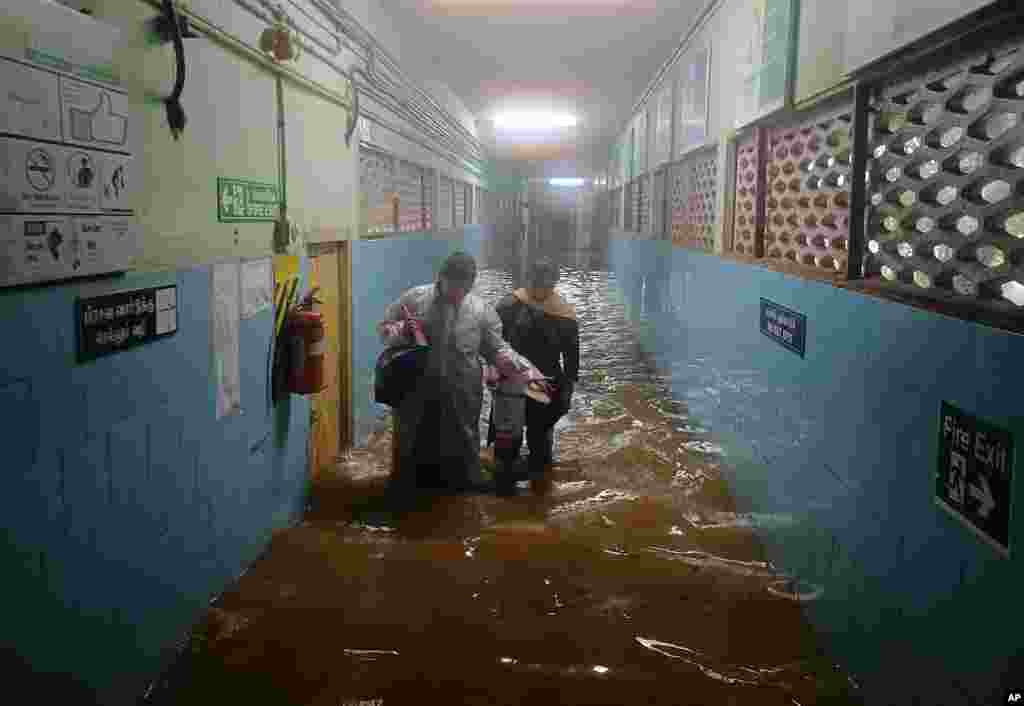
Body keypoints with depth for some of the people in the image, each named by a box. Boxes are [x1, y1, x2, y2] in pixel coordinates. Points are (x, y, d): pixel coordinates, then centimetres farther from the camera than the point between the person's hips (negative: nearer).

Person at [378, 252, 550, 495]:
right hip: (416, 392, 0)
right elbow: (383, 329, 3)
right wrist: (402, 331, -20)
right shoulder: (414, 298, -5)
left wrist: (528, 374, -10)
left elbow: (498, 350, 1)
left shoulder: (482, 310, -4)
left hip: (461, 397, 0)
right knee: (414, 447, 15)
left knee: (459, 448, 13)